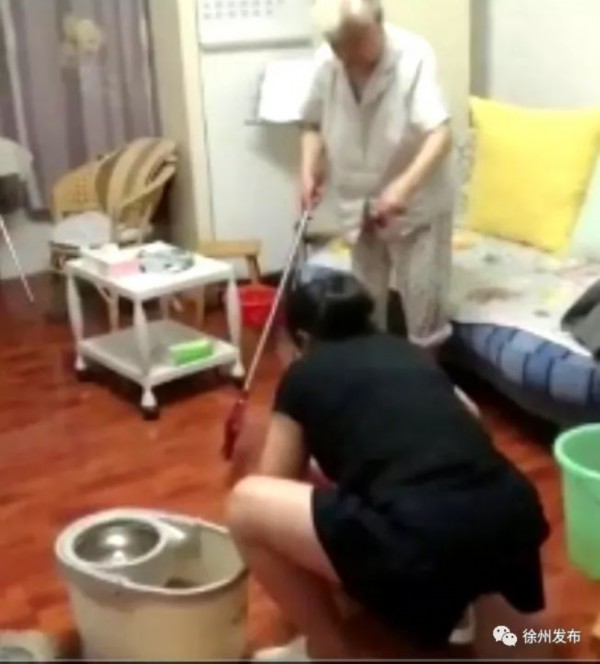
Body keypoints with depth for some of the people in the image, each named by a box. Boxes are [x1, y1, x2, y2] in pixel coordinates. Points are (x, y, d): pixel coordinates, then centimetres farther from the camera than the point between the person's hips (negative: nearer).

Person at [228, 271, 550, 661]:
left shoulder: (303, 375, 14)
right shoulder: (411, 353, 26)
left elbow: (276, 486, 24)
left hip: (426, 543, -7)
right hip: (515, 524, 7)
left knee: (246, 504, 8)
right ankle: (452, 606, 31)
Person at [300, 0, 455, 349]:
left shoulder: (414, 57, -23)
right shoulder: (326, 62, -9)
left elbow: (441, 134, -32)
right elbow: (314, 124, 7)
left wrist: (403, 187, -45)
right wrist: (309, 170, -10)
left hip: (418, 203, -5)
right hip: (361, 203, 5)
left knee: (422, 301, -1)